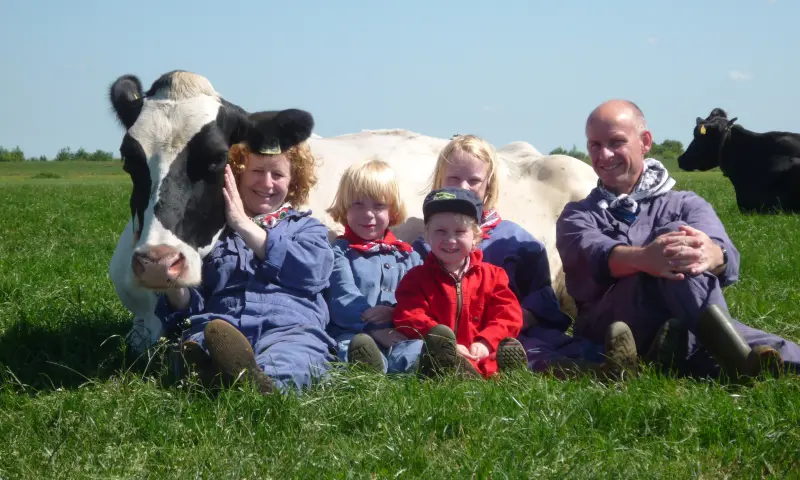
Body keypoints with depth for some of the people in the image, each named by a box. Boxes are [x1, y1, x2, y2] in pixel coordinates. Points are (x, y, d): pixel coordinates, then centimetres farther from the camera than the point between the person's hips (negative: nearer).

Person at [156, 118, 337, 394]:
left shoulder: (306, 227, 30)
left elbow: (313, 270, 4)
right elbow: (187, 307, 23)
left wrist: (244, 226, 2)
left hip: (291, 326, -1)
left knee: (286, 360, -42)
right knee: (197, 340, -40)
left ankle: (262, 385, -74)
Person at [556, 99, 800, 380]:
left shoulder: (685, 205, 21)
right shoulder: (577, 215, 21)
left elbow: (727, 254, -2)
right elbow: (590, 254, -5)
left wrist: (711, 255, -29)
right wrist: (642, 258, -29)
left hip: (683, 324, 2)